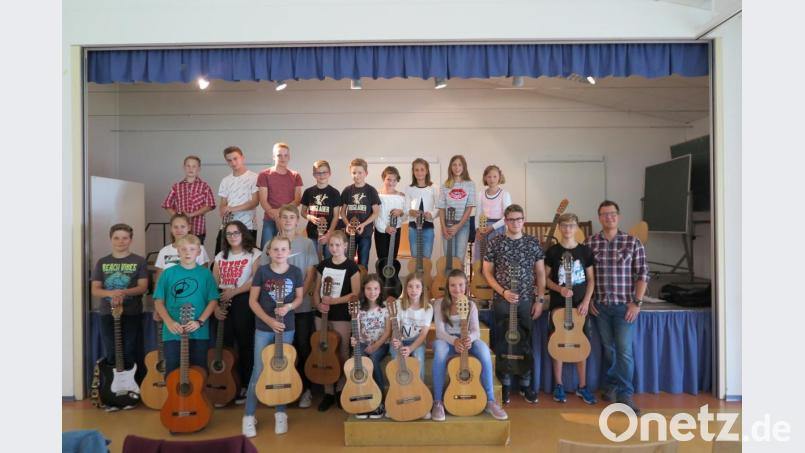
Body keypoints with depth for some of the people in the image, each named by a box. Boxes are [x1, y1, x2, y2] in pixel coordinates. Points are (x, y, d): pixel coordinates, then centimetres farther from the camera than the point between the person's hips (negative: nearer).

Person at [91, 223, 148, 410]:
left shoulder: (139, 261, 1)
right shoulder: (102, 262, 8)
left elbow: (143, 287, -6)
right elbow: (95, 290, 4)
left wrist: (123, 292, -22)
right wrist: (112, 293, -16)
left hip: (132, 313, -2)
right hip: (107, 313, 2)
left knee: (128, 354, 1)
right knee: (110, 355, 2)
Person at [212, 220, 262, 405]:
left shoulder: (254, 254, 0)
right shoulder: (220, 256, 14)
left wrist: (234, 292, -17)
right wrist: (214, 306, -3)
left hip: (243, 301, -4)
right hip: (222, 303, 5)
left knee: (244, 343, 0)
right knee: (224, 344, 6)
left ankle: (245, 386, 11)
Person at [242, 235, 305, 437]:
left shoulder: (295, 272, -4)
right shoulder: (262, 271, -8)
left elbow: (299, 298, 5)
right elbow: (253, 301, -5)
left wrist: (288, 307, -16)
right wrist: (269, 320, -15)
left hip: (286, 328, 1)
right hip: (264, 328, -1)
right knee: (259, 371, 1)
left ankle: (280, 413, 24)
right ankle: (249, 416, 14)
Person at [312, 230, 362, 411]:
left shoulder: (351, 266, -6)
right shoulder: (323, 265, 8)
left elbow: (355, 294, -10)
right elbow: (317, 290, 12)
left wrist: (333, 301, -18)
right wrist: (318, 304, -7)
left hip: (342, 316, -4)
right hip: (322, 314, 5)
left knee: (342, 353, 4)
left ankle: (341, 390, 21)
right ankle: (328, 392, 18)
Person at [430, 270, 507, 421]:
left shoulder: (471, 305, 1)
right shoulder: (440, 304, -5)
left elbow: (476, 330, -10)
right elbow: (439, 331, -14)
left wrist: (470, 338, -36)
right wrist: (454, 341, -35)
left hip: (466, 340, 2)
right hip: (446, 341, -1)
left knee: (483, 349, -33)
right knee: (439, 349, -40)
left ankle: (490, 401, -23)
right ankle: (437, 402, -31)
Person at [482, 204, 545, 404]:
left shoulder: (533, 243, 2)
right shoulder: (495, 243, -2)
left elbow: (540, 273, 6)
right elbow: (487, 272, 0)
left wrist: (540, 299, -1)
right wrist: (503, 292, -11)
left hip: (527, 301, 1)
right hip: (502, 301, -1)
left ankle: (525, 385, 21)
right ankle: (505, 385, 18)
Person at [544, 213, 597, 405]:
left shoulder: (585, 251, 1)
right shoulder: (553, 251, -3)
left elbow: (591, 279, 4)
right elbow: (546, 278, 0)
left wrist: (586, 301, -6)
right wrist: (560, 289, -17)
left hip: (580, 303, 1)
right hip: (558, 303, -1)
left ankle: (582, 386, 17)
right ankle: (558, 385, 15)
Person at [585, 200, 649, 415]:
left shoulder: (633, 242, -2)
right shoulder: (589, 243, 1)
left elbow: (643, 274, -2)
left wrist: (636, 302, -7)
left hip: (625, 305, -2)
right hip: (599, 305, 2)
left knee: (624, 349, -5)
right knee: (608, 347, 11)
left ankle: (625, 393, 6)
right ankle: (611, 385, 29)